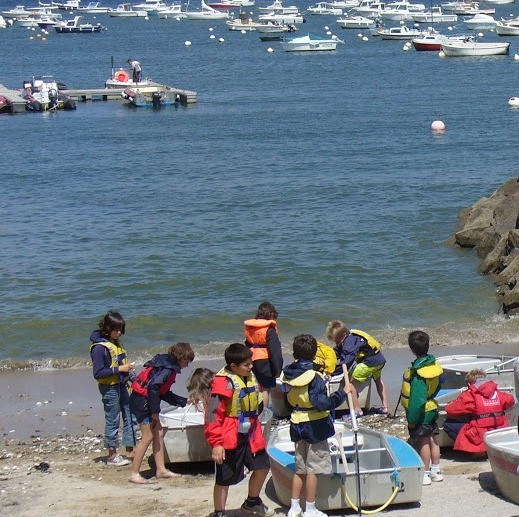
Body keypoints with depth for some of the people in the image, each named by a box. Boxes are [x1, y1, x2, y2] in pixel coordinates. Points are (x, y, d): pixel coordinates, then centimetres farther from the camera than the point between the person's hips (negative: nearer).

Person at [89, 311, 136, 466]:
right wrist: (119, 369, -22)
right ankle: (112, 455, 10)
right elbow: (98, 373, -20)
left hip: (121, 385, 8)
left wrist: (127, 369, 7)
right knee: (112, 421, 0)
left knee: (130, 417, 10)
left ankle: (130, 450, 20)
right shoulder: (99, 348, -17)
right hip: (109, 387, -8)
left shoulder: (116, 343, 8)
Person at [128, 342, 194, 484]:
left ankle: (161, 470, 16)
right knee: (148, 437, -7)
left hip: (145, 401, 10)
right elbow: (153, 387, -27)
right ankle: (134, 474, -4)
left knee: (159, 433, 12)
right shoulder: (168, 368, -16)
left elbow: (164, 393, 23)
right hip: (142, 402, -10)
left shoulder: (168, 365, 15)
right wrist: (155, 411, -21)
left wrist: (184, 401, 24)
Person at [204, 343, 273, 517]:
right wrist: (216, 443, -22)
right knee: (224, 479, 1)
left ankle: (252, 501, 38)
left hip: (250, 436, 8)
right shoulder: (223, 383, -19)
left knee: (262, 467, 15)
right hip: (230, 439, -8)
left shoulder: (251, 378, 7)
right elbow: (213, 416, -20)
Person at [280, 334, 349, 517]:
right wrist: (342, 393, -22)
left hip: (297, 425, 7)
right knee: (313, 469, 2)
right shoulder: (313, 376, -19)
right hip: (315, 426, -6)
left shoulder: (288, 374, 2)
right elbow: (321, 403, -26)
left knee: (300, 468, 16)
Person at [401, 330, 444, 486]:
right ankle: (436, 471, 26)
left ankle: (425, 474, 12)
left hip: (421, 412, -8)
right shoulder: (434, 364, -3)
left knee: (423, 442, 3)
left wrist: (412, 419, -19)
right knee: (432, 439, 16)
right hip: (432, 407, 8)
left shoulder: (418, 372, -27)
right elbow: (439, 384, 12)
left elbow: (417, 399, -26)